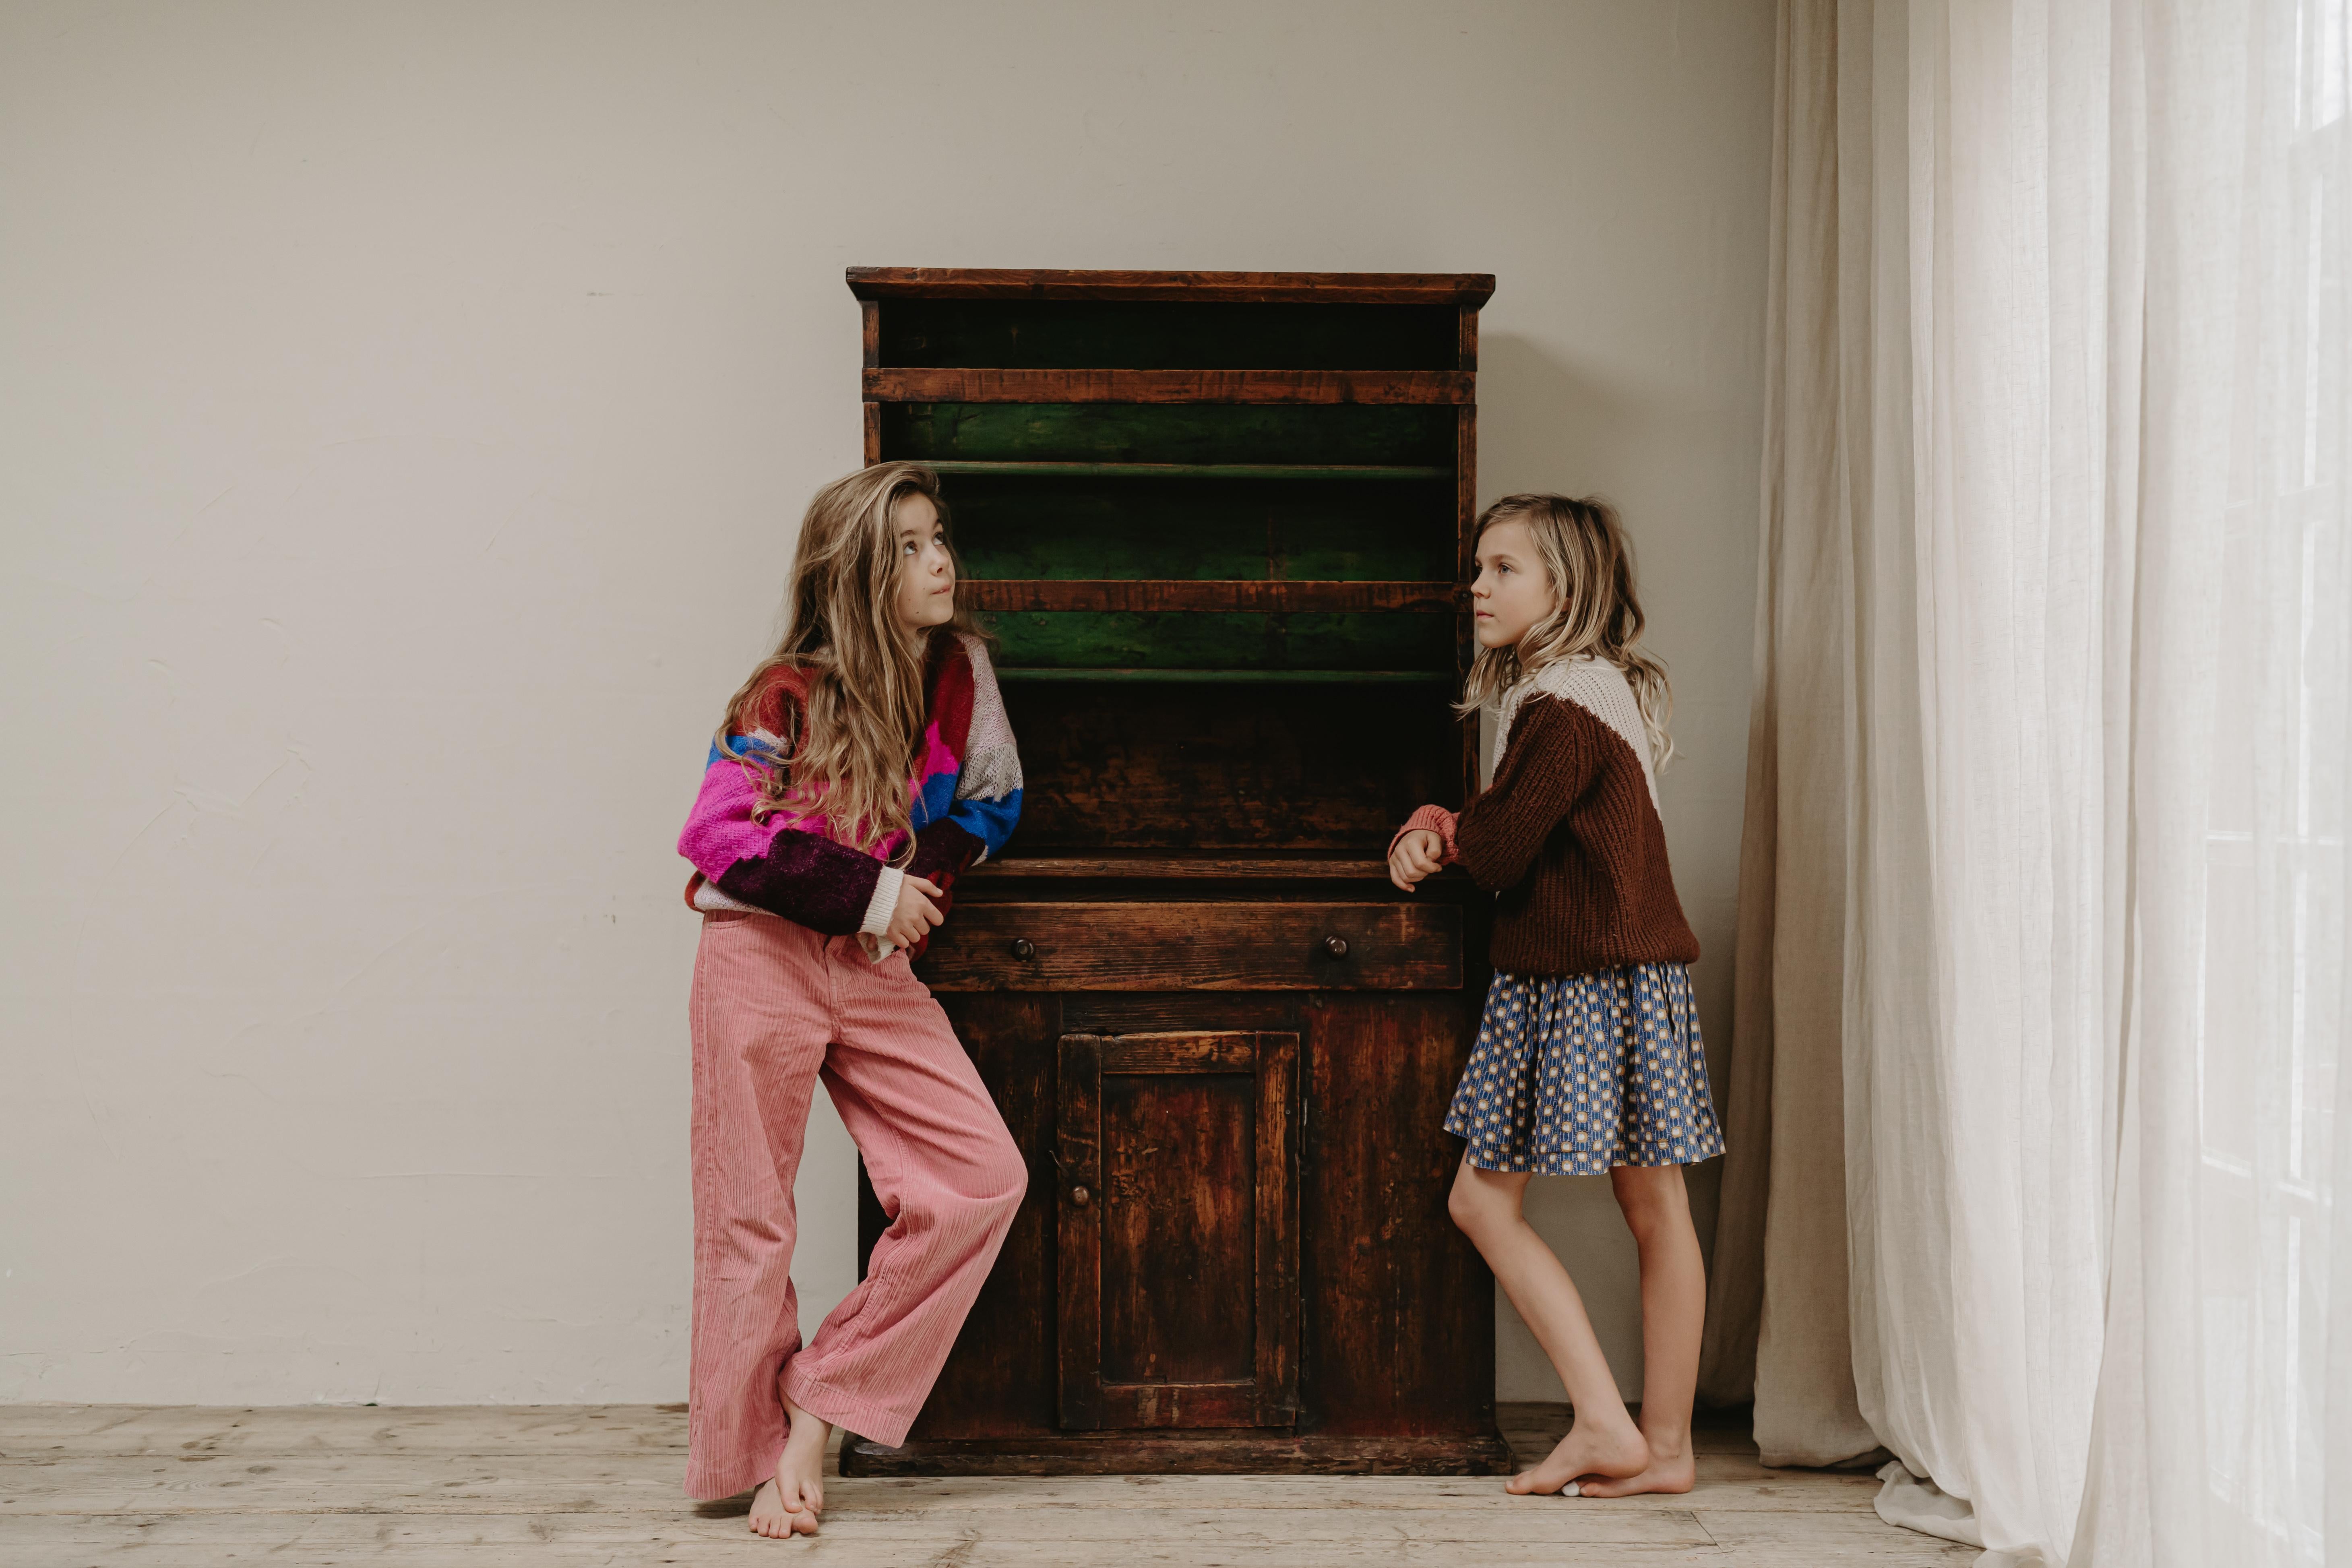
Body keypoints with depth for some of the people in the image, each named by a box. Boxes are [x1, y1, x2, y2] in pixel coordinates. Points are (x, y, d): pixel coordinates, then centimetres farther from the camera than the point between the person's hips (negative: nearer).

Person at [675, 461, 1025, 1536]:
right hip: (762, 961, -4)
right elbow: (717, 832, -13)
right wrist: (870, 892, -16)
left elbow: (992, 800, 18)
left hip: (875, 970, 5)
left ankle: (820, 1404, 2)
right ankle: (760, 1457, 19)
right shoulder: (793, 694, -7)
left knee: (985, 1177, -8)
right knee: (751, 1219, 2)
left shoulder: (960, 668, 6)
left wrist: (926, 883, -1)